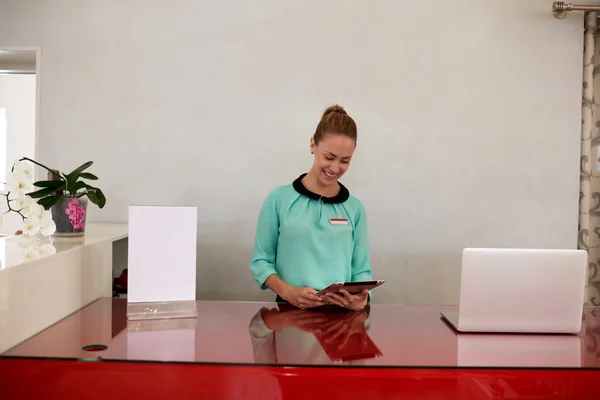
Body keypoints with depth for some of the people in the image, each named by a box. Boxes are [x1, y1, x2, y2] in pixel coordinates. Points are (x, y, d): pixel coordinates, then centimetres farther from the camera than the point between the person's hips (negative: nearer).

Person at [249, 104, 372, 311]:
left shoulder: (355, 208, 8)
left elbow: (361, 270, 9)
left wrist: (361, 298, -11)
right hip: (291, 308, -2)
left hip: (342, 311, 2)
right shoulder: (279, 199, 2)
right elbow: (261, 261, 4)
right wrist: (288, 291, -13)